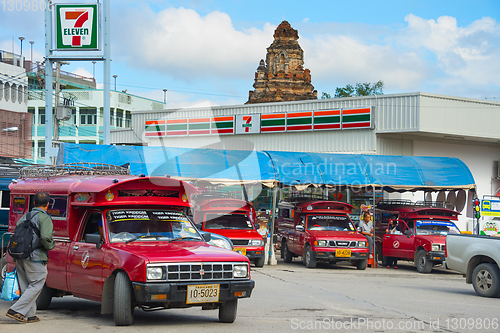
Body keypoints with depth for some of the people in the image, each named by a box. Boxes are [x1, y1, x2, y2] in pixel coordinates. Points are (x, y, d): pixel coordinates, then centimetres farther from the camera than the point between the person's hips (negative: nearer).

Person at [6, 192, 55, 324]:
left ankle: (30, 315, 14)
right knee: (36, 285, -2)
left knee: (26, 287, 13)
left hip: (20, 257, 8)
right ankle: (16, 310, -11)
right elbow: (45, 237, -22)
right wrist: (51, 245, -3)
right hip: (35, 258, -8)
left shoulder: (24, 217, 16)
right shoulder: (45, 218, -8)